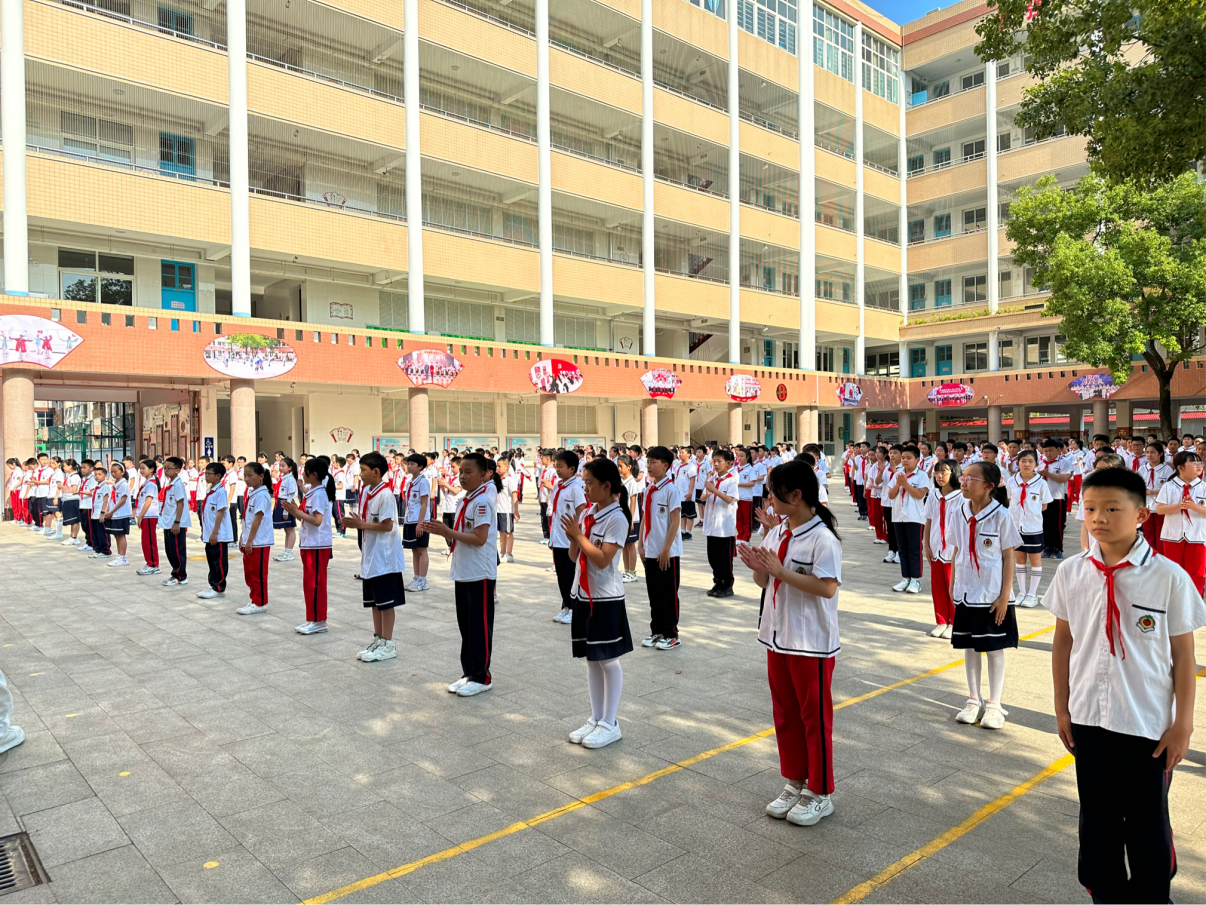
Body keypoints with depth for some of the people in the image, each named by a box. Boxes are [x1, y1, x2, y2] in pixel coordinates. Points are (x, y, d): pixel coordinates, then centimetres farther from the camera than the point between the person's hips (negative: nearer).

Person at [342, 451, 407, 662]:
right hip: (370, 556, 9)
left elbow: (387, 525, -22)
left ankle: (387, 645, 10)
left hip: (384, 557, -9)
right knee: (374, 601, 16)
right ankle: (378, 640, 26)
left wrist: (362, 524, -19)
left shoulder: (385, 495, -18)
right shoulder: (366, 492, 8)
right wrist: (354, 522, -3)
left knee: (386, 602, 1)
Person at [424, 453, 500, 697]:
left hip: (480, 574, -9)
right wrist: (442, 532, 0)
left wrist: (447, 531, -19)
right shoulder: (464, 500, 12)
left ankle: (481, 677, 12)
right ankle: (468, 673, 24)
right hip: (462, 573, 9)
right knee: (465, 625, 14)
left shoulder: (483, 501, -16)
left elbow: (480, 538, -22)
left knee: (479, 626, 1)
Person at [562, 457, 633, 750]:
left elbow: (602, 559, -23)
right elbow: (575, 556, 10)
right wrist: (572, 537, -9)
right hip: (583, 594, 8)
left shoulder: (617, 518, -15)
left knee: (608, 660, 2)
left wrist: (579, 534, -17)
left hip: (605, 598, -8)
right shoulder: (587, 514, 7)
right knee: (591, 659, 14)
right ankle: (596, 718, 25)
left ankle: (610, 724, 13)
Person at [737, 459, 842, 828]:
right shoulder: (775, 533, 6)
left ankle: (819, 794, 22)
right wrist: (757, 567, -9)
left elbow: (828, 587, -25)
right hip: (777, 638, 8)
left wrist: (781, 571, -26)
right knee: (785, 714, 17)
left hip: (812, 643, -8)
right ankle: (794, 783, 33)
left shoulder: (822, 538, -18)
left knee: (814, 717, 7)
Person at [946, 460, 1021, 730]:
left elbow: (1008, 557, -8)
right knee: (969, 647, 12)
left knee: (994, 648, 7)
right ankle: (974, 701, 26)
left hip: (992, 595, -4)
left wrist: (1004, 596, -10)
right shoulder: (958, 513, 0)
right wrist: (952, 585, 7)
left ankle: (994, 705, 20)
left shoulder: (1001, 516, -12)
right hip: (966, 593, 4)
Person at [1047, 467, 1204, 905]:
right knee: (1097, 818, 17)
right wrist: (1062, 707, 7)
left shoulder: (1169, 577, -13)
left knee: (1148, 821, 14)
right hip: (1088, 718, 3)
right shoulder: (1071, 573, -5)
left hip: (1149, 723, -3)